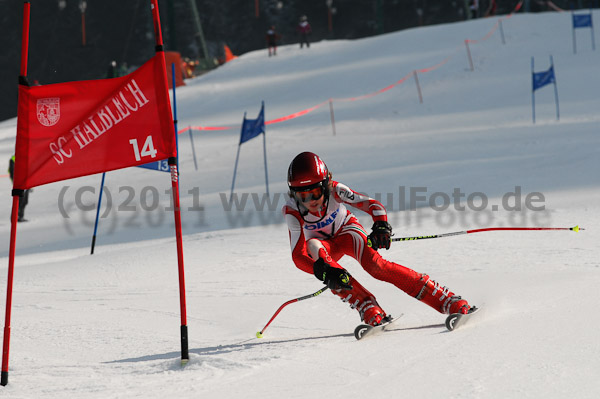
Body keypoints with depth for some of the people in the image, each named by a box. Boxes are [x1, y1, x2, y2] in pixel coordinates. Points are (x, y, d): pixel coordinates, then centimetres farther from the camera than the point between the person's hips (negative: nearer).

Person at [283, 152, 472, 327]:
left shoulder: (334, 190, -30)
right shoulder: (292, 211, -32)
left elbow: (373, 205, -28)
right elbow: (298, 256, -35)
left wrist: (381, 225, -50)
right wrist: (324, 272, -53)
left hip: (347, 231, 0)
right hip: (324, 244, 0)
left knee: (375, 265, -27)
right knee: (312, 246, -35)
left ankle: (449, 302, -25)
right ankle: (370, 311, -35)